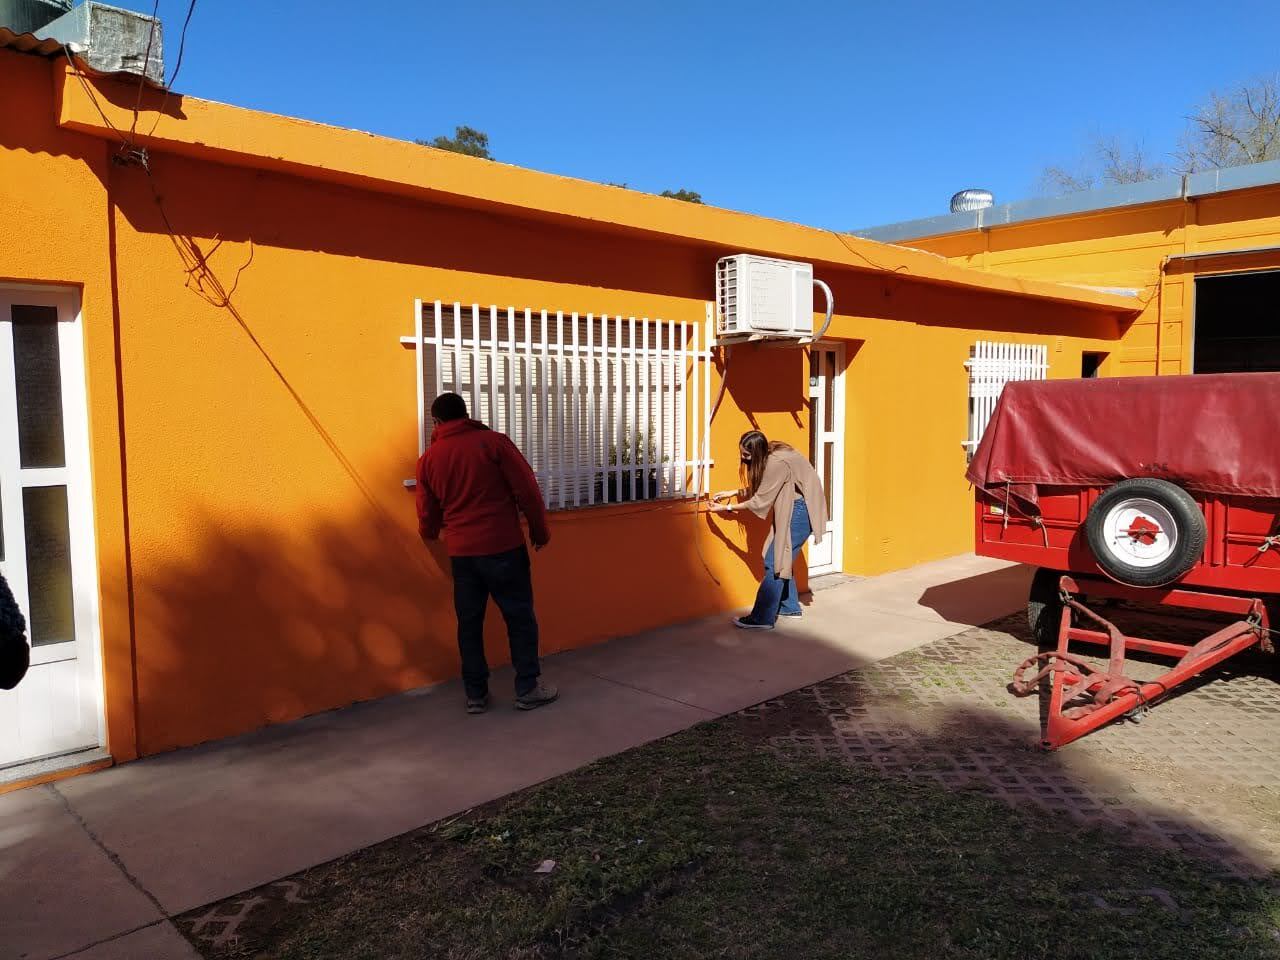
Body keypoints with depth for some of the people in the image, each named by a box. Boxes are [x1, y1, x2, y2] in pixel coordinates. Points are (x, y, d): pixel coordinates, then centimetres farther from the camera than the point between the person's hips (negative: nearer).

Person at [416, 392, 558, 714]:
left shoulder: (428, 459, 6)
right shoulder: (494, 441, -5)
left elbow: (427, 514, 14)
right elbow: (527, 490, -7)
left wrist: (430, 535, 36)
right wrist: (540, 531, 5)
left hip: (461, 552, 3)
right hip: (503, 547, -3)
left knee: (469, 622, 11)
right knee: (520, 617, 7)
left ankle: (476, 695, 16)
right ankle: (528, 689, 11)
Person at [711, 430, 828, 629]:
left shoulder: (777, 463, -26)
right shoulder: (769, 455, 1)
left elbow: (760, 501, -20)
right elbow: (758, 489, 13)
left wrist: (727, 508, -12)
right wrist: (732, 493, 8)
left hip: (801, 510, -9)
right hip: (792, 509, 9)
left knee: (775, 562, -10)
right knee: (781, 558, 13)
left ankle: (762, 619, -7)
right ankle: (790, 606, 27)